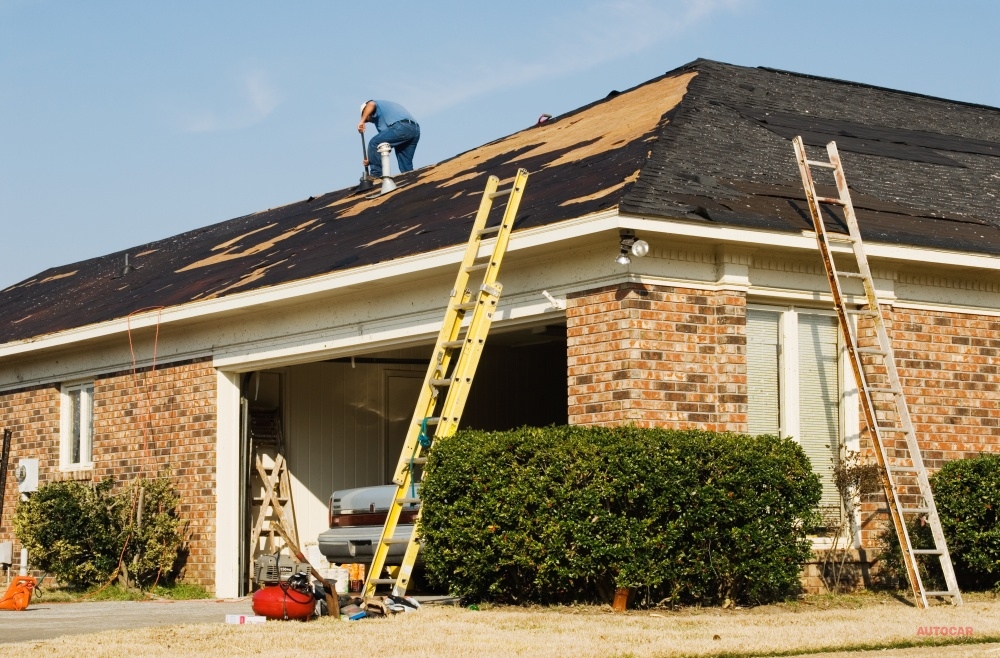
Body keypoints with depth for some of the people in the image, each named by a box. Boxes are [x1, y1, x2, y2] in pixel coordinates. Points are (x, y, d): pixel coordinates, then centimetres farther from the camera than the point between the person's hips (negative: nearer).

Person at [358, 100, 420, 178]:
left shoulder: (377, 105, 21)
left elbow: (371, 105, -10)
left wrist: (362, 121, -6)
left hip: (401, 127, -9)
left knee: (374, 144, -3)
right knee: (406, 163, 14)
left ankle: (375, 176, -2)